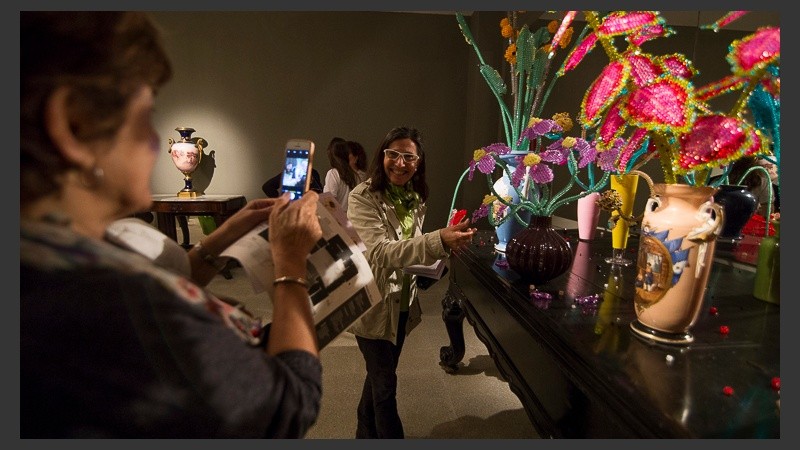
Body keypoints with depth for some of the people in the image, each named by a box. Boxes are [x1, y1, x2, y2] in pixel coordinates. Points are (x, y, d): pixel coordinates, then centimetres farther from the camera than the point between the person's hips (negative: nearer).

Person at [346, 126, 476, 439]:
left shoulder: (415, 198, 2)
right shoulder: (363, 197, -19)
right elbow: (380, 253, -33)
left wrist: (443, 246, -5)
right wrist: (438, 241, -45)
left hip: (403, 303, 7)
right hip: (374, 305, -7)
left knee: (379, 375, 24)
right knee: (385, 384, 7)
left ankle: (366, 433, 47)